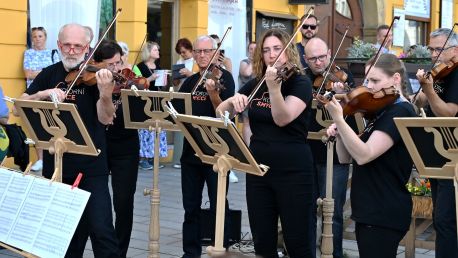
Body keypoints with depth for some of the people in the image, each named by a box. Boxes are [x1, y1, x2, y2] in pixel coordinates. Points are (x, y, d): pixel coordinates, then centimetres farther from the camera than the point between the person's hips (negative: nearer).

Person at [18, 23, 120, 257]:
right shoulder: (49, 75, 7)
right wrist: (44, 93, -17)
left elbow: (105, 118, -13)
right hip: (55, 164, 4)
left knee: (101, 229, -10)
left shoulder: (94, 76, -3)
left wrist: (105, 93, -33)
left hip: (90, 166, -4)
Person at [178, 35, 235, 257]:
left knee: (218, 206, -1)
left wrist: (213, 93, -35)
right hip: (191, 149, 6)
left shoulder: (224, 77, -6)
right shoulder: (189, 82, 11)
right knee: (191, 207, 10)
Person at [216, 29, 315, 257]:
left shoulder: (300, 82, -6)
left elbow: (282, 119, -21)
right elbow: (220, 111, 10)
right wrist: (234, 100, -10)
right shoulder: (254, 84, 9)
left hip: (292, 170, -5)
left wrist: (274, 87, -35)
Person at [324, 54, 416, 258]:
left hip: (384, 214, -9)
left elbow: (364, 155, -25)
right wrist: (338, 135, -5)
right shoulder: (381, 112, 16)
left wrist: (338, 119, -27)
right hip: (370, 211, 9)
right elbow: (345, 158, 13)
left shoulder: (401, 112, -13)